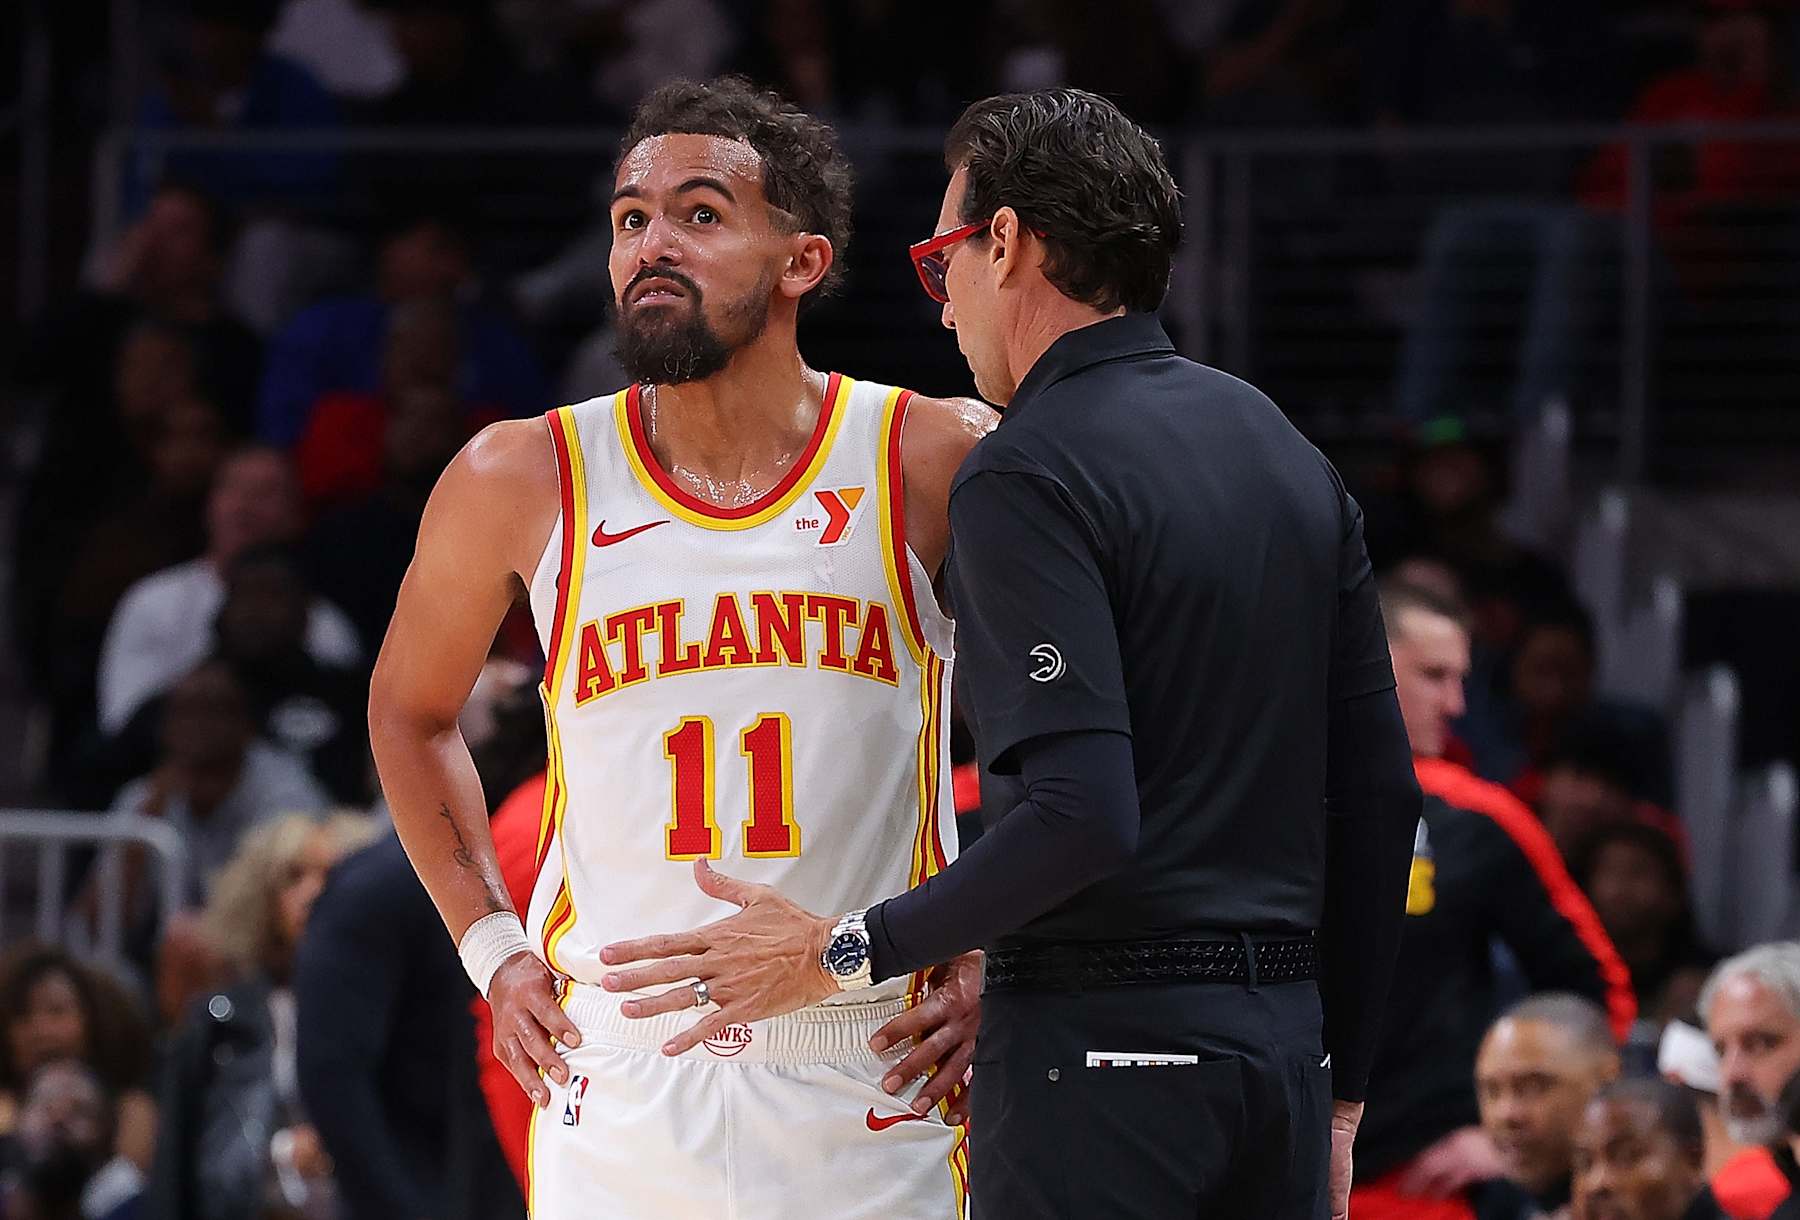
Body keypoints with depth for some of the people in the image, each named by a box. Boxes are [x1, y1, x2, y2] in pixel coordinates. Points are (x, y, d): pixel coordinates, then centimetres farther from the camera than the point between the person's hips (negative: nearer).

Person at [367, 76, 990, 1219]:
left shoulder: (938, 461, -3)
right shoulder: (522, 482, 1)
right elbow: (411, 709, 19)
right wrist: (491, 945, 10)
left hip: (871, 1098, -1)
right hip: (613, 1095, 1)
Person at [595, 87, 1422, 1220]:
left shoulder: (1026, 476, -10)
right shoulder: (1292, 456, 14)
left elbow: (1081, 818, -20)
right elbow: (1381, 796, 15)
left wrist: (840, 953, -11)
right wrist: (1339, 1094, 21)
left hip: (1103, 1043, -7)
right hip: (1285, 1043, 7)